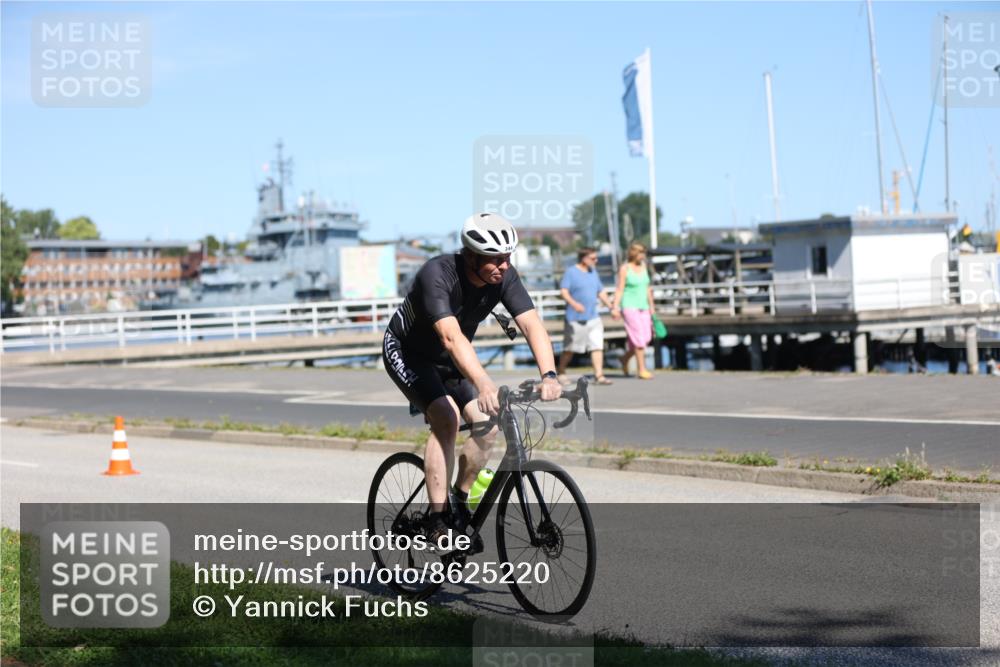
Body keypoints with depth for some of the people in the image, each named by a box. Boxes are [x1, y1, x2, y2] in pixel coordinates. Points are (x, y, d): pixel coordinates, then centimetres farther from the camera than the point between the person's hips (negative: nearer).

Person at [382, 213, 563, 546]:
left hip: (451, 359, 6)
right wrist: (484, 385, -62)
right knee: (446, 418, -27)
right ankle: (437, 520, -21)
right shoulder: (437, 274, -36)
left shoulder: (504, 276, -20)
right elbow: (451, 337, -49)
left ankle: (459, 503, 11)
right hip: (406, 351, -6)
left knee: (488, 425, -10)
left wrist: (549, 375, -46)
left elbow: (532, 324, -29)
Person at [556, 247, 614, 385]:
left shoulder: (593, 272, 14)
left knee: (598, 346, -6)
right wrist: (573, 303, -31)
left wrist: (611, 307, 14)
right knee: (570, 349, 4)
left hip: (593, 317, 6)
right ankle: (561, 372, 23)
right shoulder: (571, 272, -6)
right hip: (575, 318, -6)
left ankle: (599, 375, -7)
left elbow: (601, 292, 21)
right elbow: (563, 291, -15)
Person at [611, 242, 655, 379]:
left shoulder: (643, 266, 10)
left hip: (642, 307, 7)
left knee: (647, 338, 3)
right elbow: (619, 289, -11)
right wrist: (615, 307, -19)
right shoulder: (625, 269, -8)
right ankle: (641, 370, -5)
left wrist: (651, 306, 16)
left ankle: (625, 358, 26)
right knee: (640, 338, -11)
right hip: (629, 307, -7)